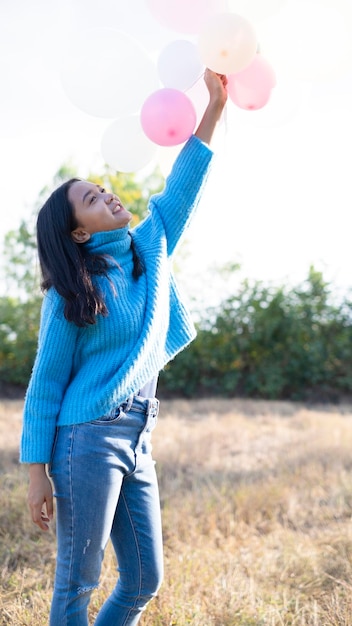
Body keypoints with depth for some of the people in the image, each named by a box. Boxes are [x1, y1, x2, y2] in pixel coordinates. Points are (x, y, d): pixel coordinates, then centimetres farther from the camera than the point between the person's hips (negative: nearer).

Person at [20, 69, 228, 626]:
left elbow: (182, 187, 13)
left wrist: (216, 104, 7)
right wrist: (38, 473, -10)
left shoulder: (151, 248, 10)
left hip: (137, 443, 7)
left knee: (145, 580, 11)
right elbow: (46, 384, -6)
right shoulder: (70, 297, -7)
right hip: (89, 438, -7)